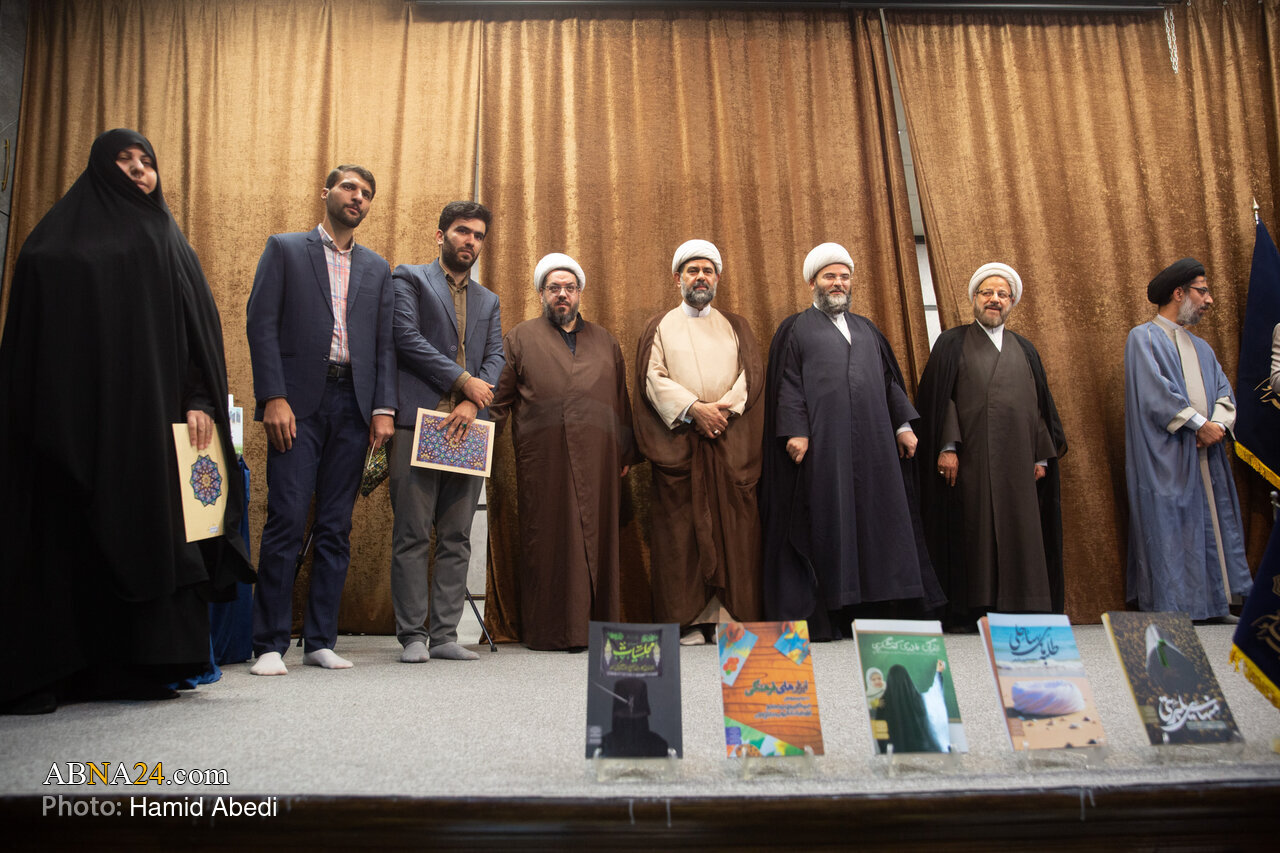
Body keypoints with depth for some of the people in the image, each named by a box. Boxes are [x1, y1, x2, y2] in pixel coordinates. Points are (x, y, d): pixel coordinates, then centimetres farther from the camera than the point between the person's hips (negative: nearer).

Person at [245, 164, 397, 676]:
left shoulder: (377, 268, 19)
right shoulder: (285, 249, 9)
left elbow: (384, 343, 14)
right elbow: (262, 324, 0)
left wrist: (384, 408, 1)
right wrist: (273, 398, -11)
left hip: (353, 407, 3)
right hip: (299, 403, -3)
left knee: (336, 529, 4)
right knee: (286, 522, -7)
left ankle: (321, 641, 11)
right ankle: (270, 645, 1)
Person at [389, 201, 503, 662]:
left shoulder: (488, 300, 23)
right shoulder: (410, 278, 9)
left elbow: (495, 358, 11)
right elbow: (406, 337, -6)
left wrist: (472, 404, -7)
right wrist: (462, 379, -8)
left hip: (467, 426, 5)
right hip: (418, 421, -5)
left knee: (457, 538, 4)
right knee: (412, 535, -3)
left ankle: (444, 633, 10)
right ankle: (413, 635, 4)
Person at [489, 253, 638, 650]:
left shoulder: (605, 342, 19)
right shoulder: (520, 339, 11)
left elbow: (621, 402, 18)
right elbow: (498, 400, 8)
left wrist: (626, 454, 14)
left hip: (597, 462, 3)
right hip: (543, 464, -2)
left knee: (597, 538, 3)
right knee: (547, 541, -2)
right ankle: (551, 629, 5)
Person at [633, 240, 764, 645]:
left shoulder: (735, 326, 18)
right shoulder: (660, 327, 12)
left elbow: (752, 373, 5)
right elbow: (654, 379, -1)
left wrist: (724, 408, -12)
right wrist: (694, 408, -14)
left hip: (730, 443, 2)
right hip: (679, 442, -1)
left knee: (734, 528, -3)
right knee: (682, 529, -4)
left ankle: (734, 618, 2)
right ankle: (688, 619, 1)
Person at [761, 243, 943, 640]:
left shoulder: (866, 329, 22)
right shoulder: (795, 329, 8)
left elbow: (890, 379, 19)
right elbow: (787, 384, -1)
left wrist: (903, 425, 8)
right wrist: (795, 431, -13)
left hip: (873, 443, 5)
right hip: (822, 443, -5)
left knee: (877, 517, 2)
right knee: (826, 520, -5)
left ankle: (878, 607, 7)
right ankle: (823, 617, -2)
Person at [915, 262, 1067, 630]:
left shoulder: (1024, 349, 19)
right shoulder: (952, 343, 7)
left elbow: (1039, 404, 16)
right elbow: (939, 397, -2)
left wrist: (1042, 456, 8)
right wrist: (946, 447, -12)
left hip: (1018, 462, 4)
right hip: (970, 461, -4)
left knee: (1020, 531, 2)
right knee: (972, 531, -4)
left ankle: (1018, 609, 8)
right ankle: (969, 612, 1)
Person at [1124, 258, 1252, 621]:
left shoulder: (1200, 347, 21)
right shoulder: (1144, 337, -2)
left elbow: (1224, 392, 11)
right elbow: (1157, 392, -13)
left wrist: (1218, 424, -9)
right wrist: (1199, 424, -12)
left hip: (1207, 455, 7)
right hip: (1166, 457, -7)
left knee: (1214, 523, 7)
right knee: (1169, 529, -6)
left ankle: (1217, 603, 15)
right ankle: (1170, 608, 0)